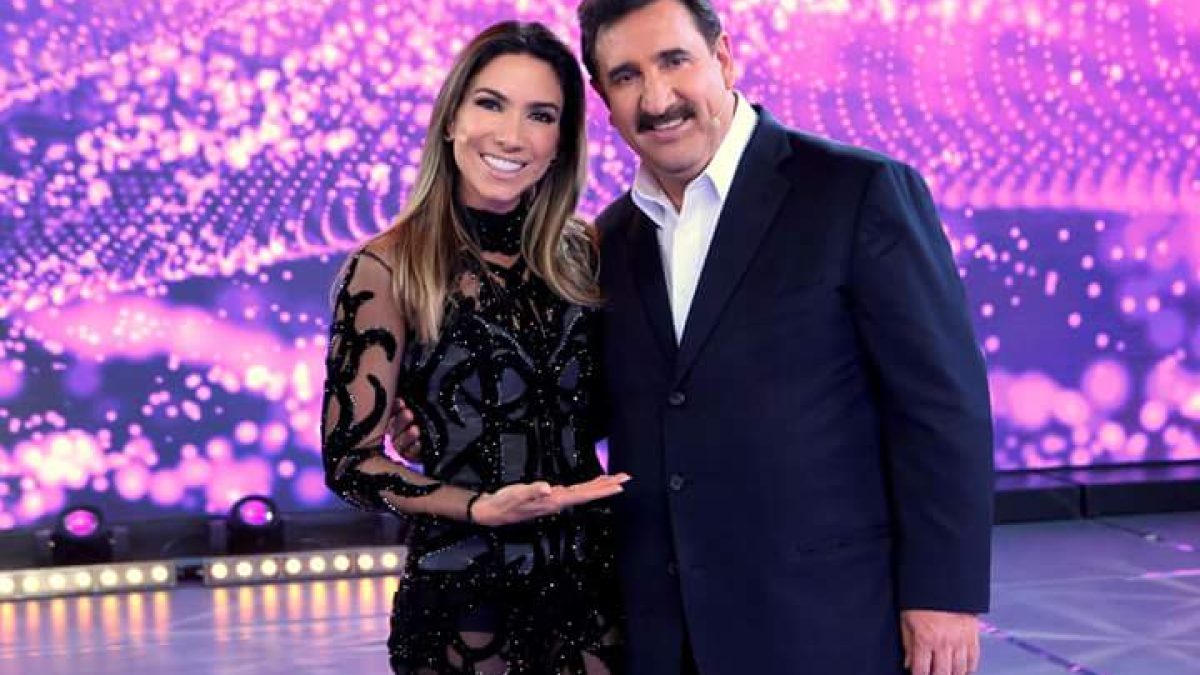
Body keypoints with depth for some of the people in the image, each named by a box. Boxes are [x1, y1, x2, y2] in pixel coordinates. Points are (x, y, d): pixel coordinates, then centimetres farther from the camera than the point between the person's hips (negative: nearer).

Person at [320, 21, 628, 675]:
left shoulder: (582, 254, 3)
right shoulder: (387, 268, -9)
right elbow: (350, 460, -8)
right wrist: (481, 508, -20)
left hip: (593, 582, 4)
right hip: (463, 596, -4)